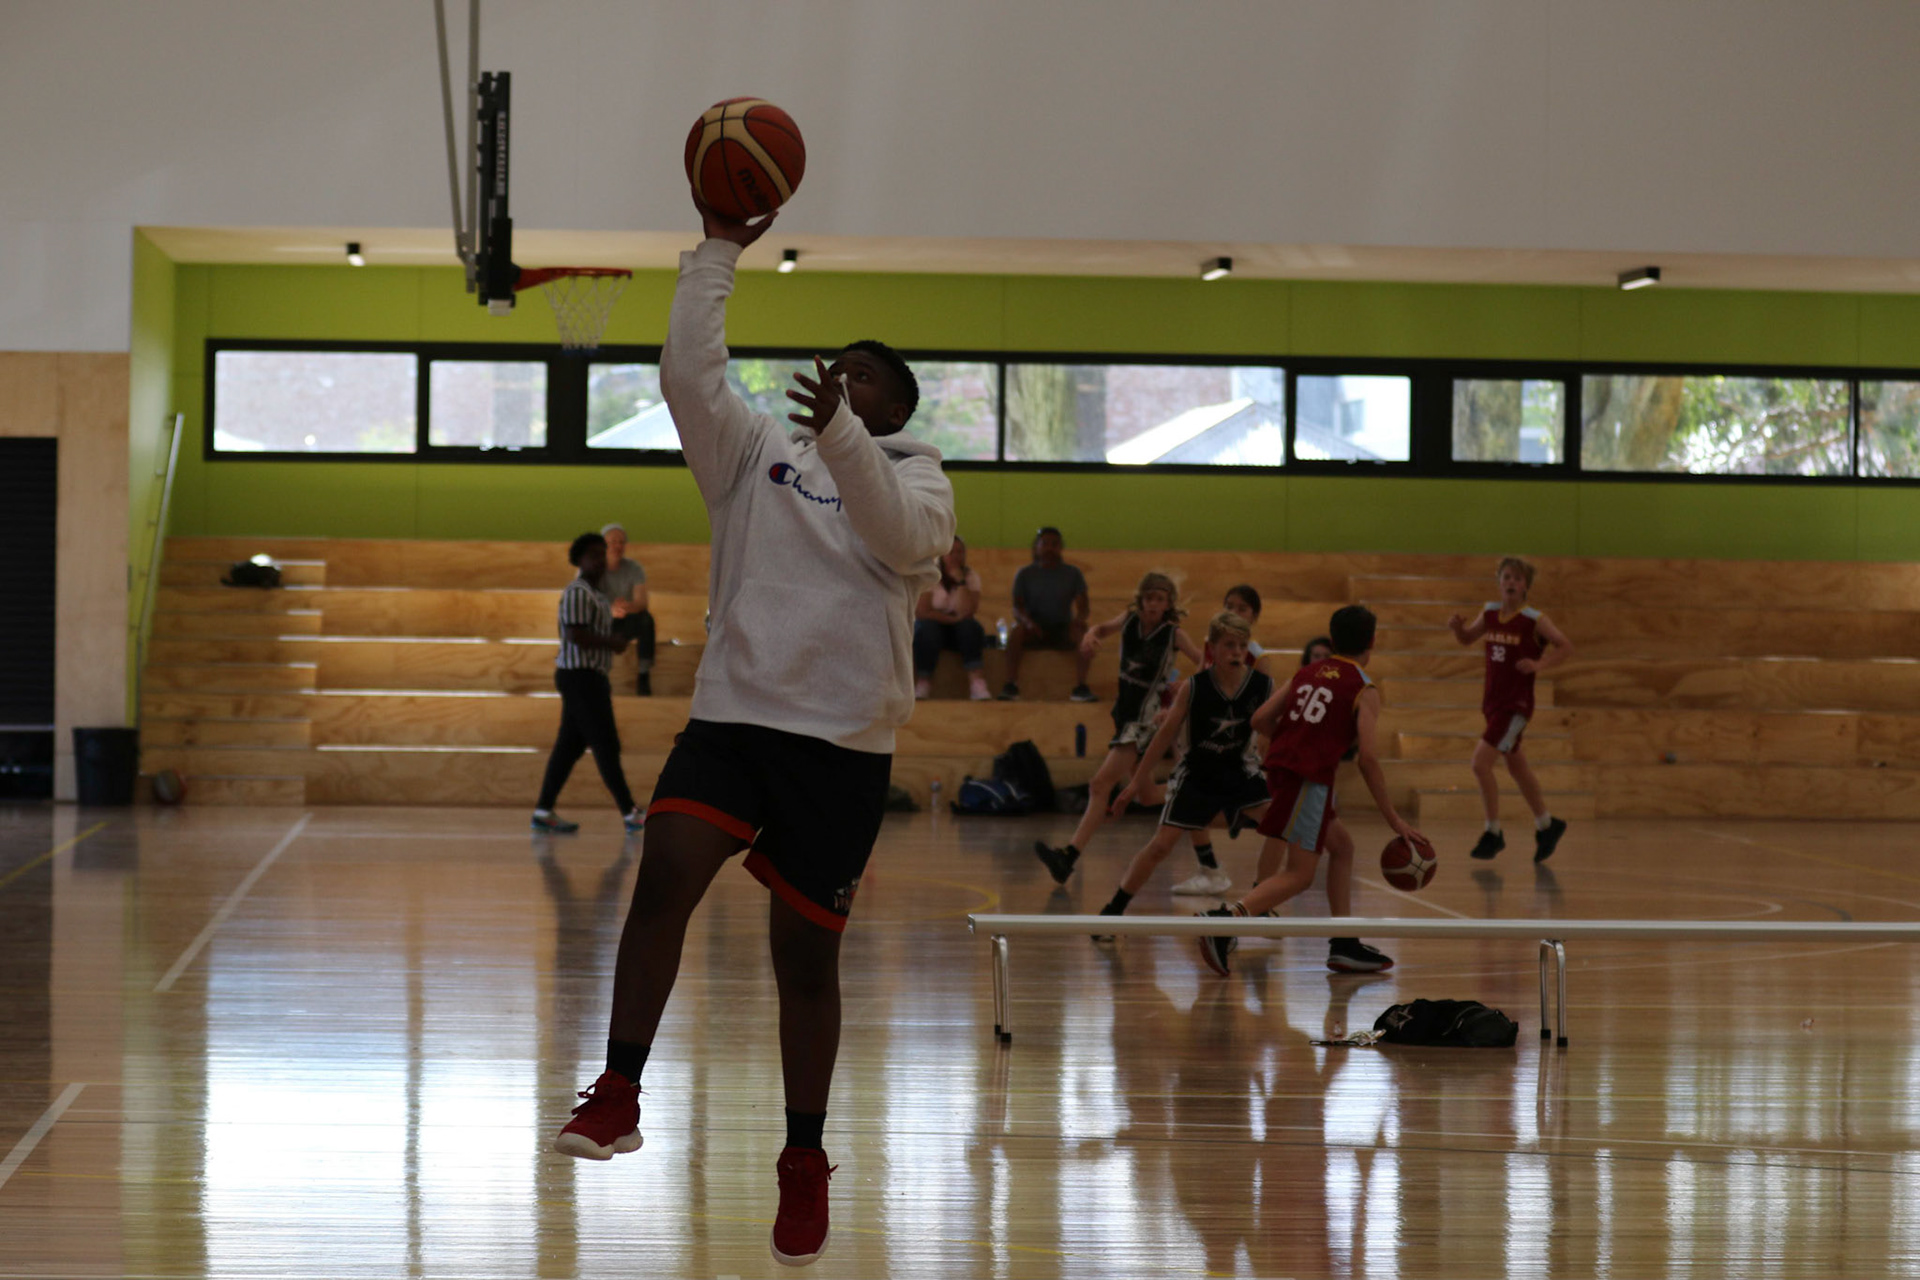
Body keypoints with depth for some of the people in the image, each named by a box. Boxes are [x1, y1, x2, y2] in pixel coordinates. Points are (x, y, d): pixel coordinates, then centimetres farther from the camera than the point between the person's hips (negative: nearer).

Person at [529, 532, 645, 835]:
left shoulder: (594, 594, 19)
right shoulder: (578, 593, -14)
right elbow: (575, 635, -23)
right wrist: (613, 643, -14)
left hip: (590, 677, 11)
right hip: (581, 676, -11)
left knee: (570, 746, 9)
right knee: (606, 745, -8)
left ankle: (543, 812, 10)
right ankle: (631, 814, -6)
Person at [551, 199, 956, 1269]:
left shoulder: (917, 477, 6)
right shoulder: (758, 454, 11)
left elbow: (907, 538, -17)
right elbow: (690, 374, -3)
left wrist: (841, 432, -29)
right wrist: (721, 251, -6)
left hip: (844, 740, -1)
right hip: (733, 713, 1)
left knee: (807, 957, 4)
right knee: (665, 874, -24)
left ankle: (806, 1160, 19)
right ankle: (620, 1092, -17)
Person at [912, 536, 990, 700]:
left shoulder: (970, 575, -1)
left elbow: (967, 613, -16)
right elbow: (921, 612, -15)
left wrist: (960, 582, -21)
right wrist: (952, 619, -19)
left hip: (959, 631, 2)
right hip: (934, 627, -2)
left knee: (970, 626, -31)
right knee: (927, 629, -35)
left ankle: (977, 683, -42)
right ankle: (923, 685, -33)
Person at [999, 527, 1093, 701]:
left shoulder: (1073, 574, 9)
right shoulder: (1025, 574, 6)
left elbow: (1082, 605, 0)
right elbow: (1017, 608, -4)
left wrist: (1079, 619, -26)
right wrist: (1027, 621, -28)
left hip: (1063, 630, 1)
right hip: (1034, 632, -1)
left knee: (1083, 633, -31)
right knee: (1017, 630, -34)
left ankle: (1081, 686, -37)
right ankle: (1011, 684, -38)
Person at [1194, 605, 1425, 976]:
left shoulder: (1306, 673, 17)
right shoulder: (1364, 690, 0)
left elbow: (1260, 719, 11)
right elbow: (1367, 758, -9)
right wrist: (1394, 819, -7)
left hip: (1280, 767, 7)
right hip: (1310, 778, -7)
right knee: (1299, 874, -11)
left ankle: (1346, 945, 28)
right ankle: (1225, 919, -32)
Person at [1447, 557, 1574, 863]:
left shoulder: (1533, 620, -11)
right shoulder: (1490, 613, 4)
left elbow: (1566, 647, -7)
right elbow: (1467, 638, 19)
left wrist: (1540, 665, -20)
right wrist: (1457, 627, -2)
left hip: (1516, 705, -7)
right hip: (1493, 700, 7)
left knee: (1481, 763, -15)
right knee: (1517, 767, 18)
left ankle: (1493, 833, -1)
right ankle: (1546, 824, 36)